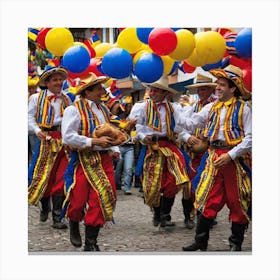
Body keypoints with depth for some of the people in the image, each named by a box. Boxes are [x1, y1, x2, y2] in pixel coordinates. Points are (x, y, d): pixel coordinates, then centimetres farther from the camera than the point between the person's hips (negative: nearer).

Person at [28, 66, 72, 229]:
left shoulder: (66, 99, 16)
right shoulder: (37, 98, 7)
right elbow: (30, 118, 2)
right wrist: (38, 131, -14)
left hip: (64, 141, 2)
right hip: (46, 140, -2)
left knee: (61, 178, -5)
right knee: (43, 176, 2)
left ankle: (57, 218, -4)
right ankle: (45, 207, 29)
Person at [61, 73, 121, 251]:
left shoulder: (104, 109, 16)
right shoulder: (74, 110, -7)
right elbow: (68, 137, -17)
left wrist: (115, 150, 7)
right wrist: (95, 141, -19)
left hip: (104, 160, 6)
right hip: (83, 161, -5)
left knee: (103, 199, -2)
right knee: (78, 200, -3)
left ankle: (91, 243, 9)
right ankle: (74, 227, 32)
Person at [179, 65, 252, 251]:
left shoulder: (243, 109, -5)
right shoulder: (212, 108, 10)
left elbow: (250, 138, -10)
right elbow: (191, 123, 8)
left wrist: (230, 155, -16)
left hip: (235, 159, -4)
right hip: (214, 158, 4)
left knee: (237, 202, 5)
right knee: (208, 200, 5)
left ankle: (236, 244, 17)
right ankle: (201, 241, 13)